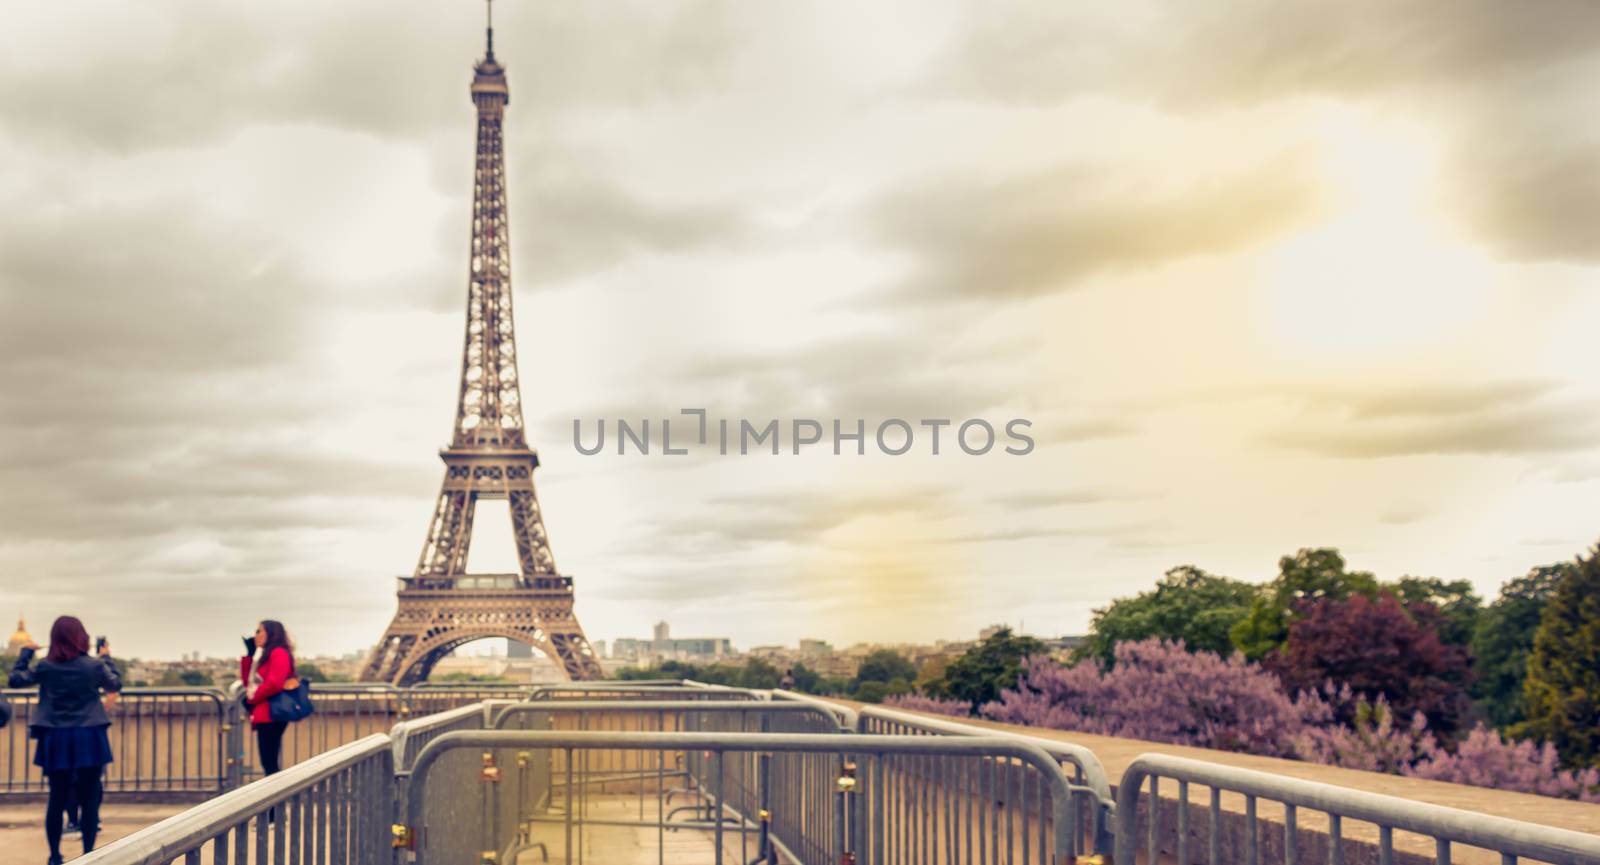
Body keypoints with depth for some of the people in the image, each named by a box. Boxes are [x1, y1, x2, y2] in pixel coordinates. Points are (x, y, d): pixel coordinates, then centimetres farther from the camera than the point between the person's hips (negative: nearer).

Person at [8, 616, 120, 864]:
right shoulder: (95, 666, -6)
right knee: (89, 799, 3)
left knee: (57, 798, 10)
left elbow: (16, 679, 10)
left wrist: (26, 653, 20)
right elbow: (115, 685, 11)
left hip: (56, 740, 2)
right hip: (89, 738, -2)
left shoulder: (45, 667, -4)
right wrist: (107, 658, 24)